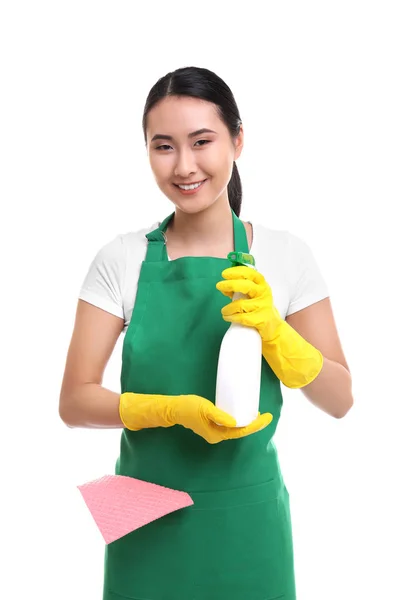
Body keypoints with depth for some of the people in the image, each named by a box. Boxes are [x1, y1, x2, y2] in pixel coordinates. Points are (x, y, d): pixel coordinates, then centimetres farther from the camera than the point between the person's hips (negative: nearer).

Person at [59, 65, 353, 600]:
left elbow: (340, 399, -4)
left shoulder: (286, 255, -7)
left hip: (247, 519, 0)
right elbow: (75, 401, -7)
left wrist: (272, 329, -21)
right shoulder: (122, 260, -7)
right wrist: (176, 409, -23)